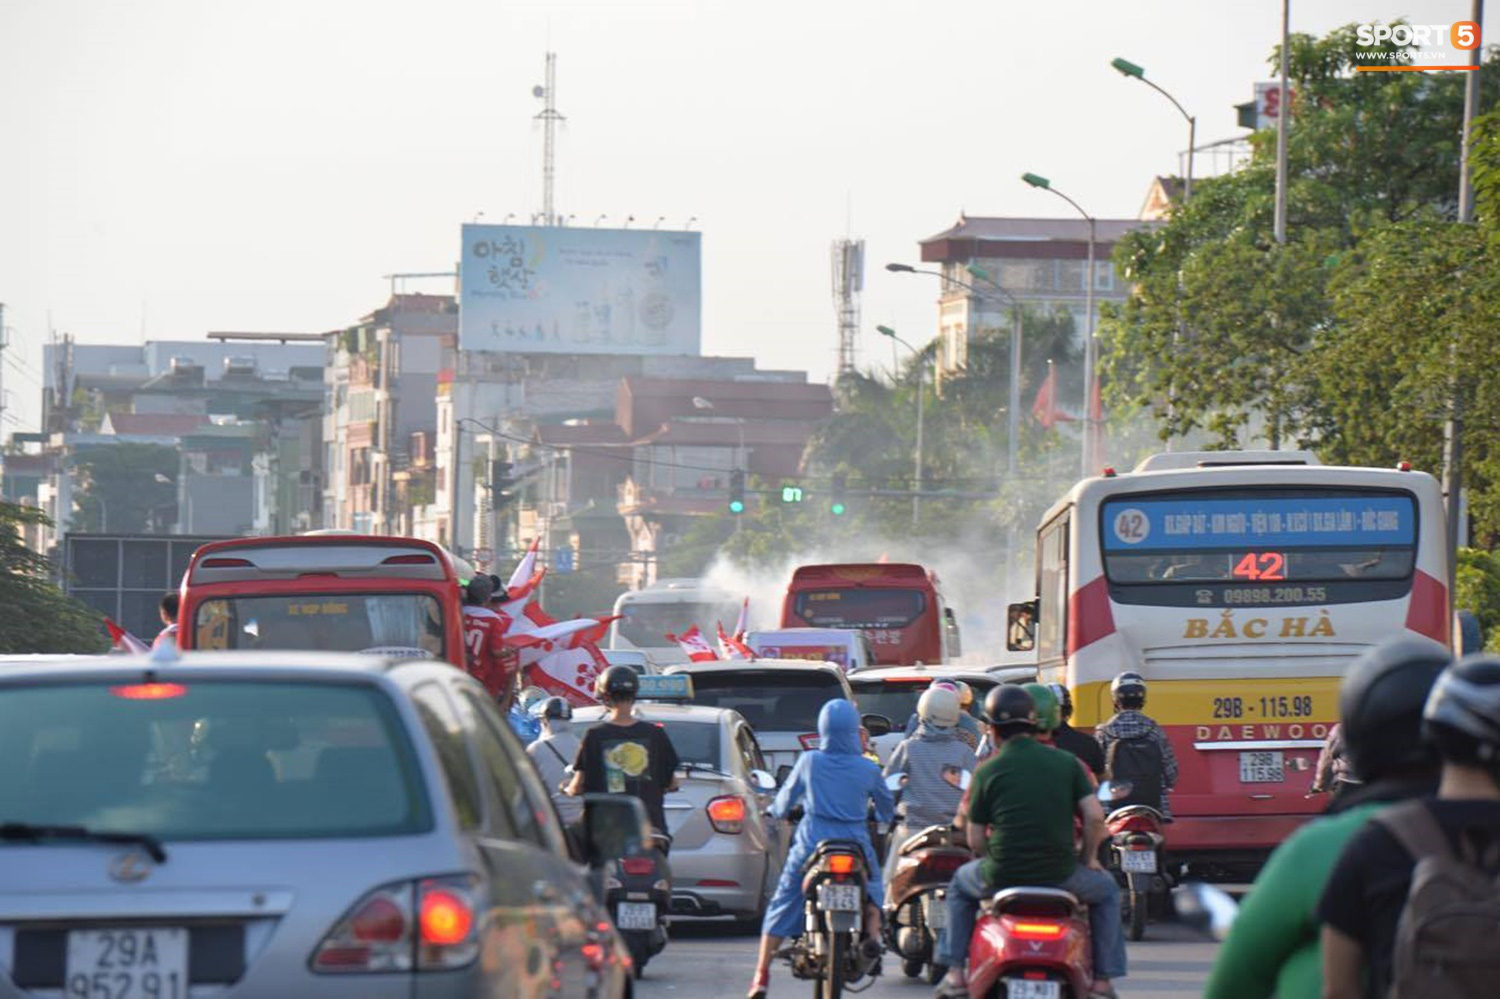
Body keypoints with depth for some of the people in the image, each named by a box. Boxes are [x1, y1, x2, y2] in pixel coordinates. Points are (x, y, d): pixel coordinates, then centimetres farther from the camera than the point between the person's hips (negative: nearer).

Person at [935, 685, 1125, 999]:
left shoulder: (988, 771, -1)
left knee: (961, 883, 32)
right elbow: (1094, 815, -5)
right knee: (1106, 890, 30)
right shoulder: (1066, 762, 2)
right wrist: (1089, 858, 11)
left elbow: (975, 840, 0)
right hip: (1060, 875, 0)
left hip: (1002, 875, 0)